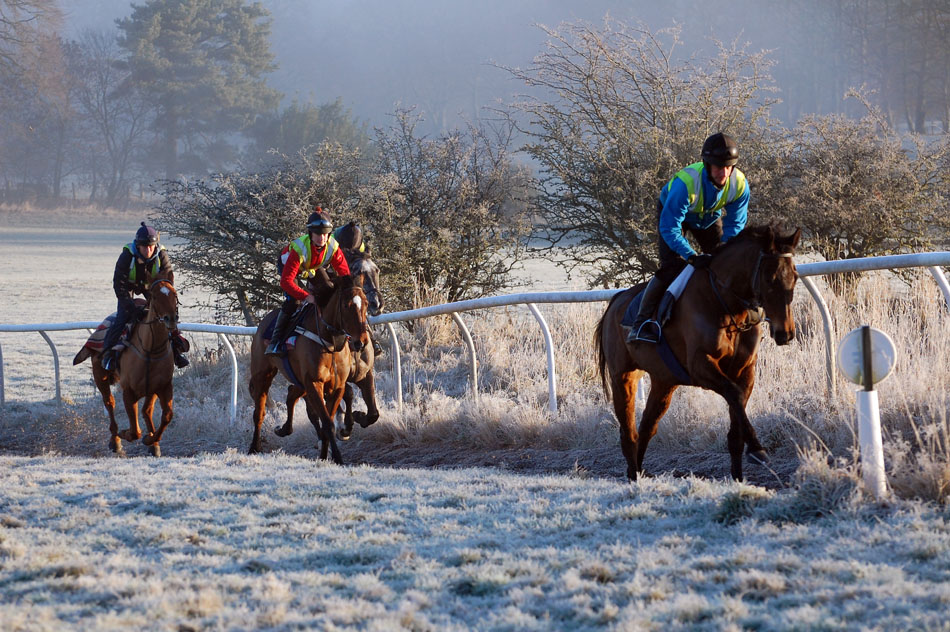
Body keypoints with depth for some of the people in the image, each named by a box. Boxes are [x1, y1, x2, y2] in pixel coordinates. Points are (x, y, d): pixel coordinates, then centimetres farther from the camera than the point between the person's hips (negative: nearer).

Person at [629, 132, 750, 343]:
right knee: (672, 266, -21)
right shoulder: (686, 183, -44)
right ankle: (641, 322, -20)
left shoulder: (740, 185, -30)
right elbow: (669, 228, -39)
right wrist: (692, 256, -47)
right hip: (672, 213, -5)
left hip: (710, 217, 5)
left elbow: (734, 225, -15)